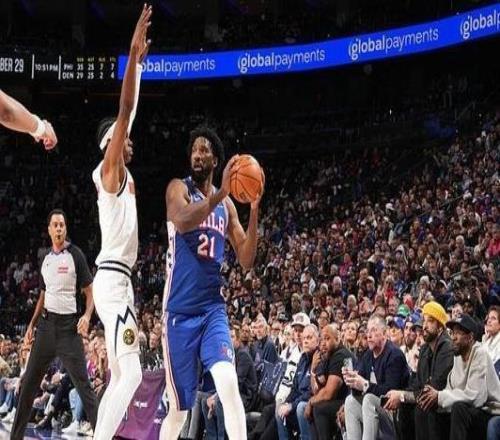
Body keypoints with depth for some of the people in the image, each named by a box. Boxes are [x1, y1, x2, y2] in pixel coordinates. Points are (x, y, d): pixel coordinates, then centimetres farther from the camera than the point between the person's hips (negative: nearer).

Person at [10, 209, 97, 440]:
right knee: (28, 382, 7)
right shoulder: (46, 259, 13)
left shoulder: (75, 255, -5)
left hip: (68, 325, -6)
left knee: (83, 384, -10)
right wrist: (31, 325, 17)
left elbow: (90, 291, -5)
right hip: (46, 323, 6)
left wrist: (87, 315, -22)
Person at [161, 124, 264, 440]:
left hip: (214, 308, 3)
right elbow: (182, 222, -24)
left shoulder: (226, 205, 12)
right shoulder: (179, 188, -1)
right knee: (179, 408, 3)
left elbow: (247, 260, 7)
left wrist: (254, 210, -5)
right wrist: (219, 194, -36)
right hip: (181, 311, -3)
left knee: (229, 383, -21)